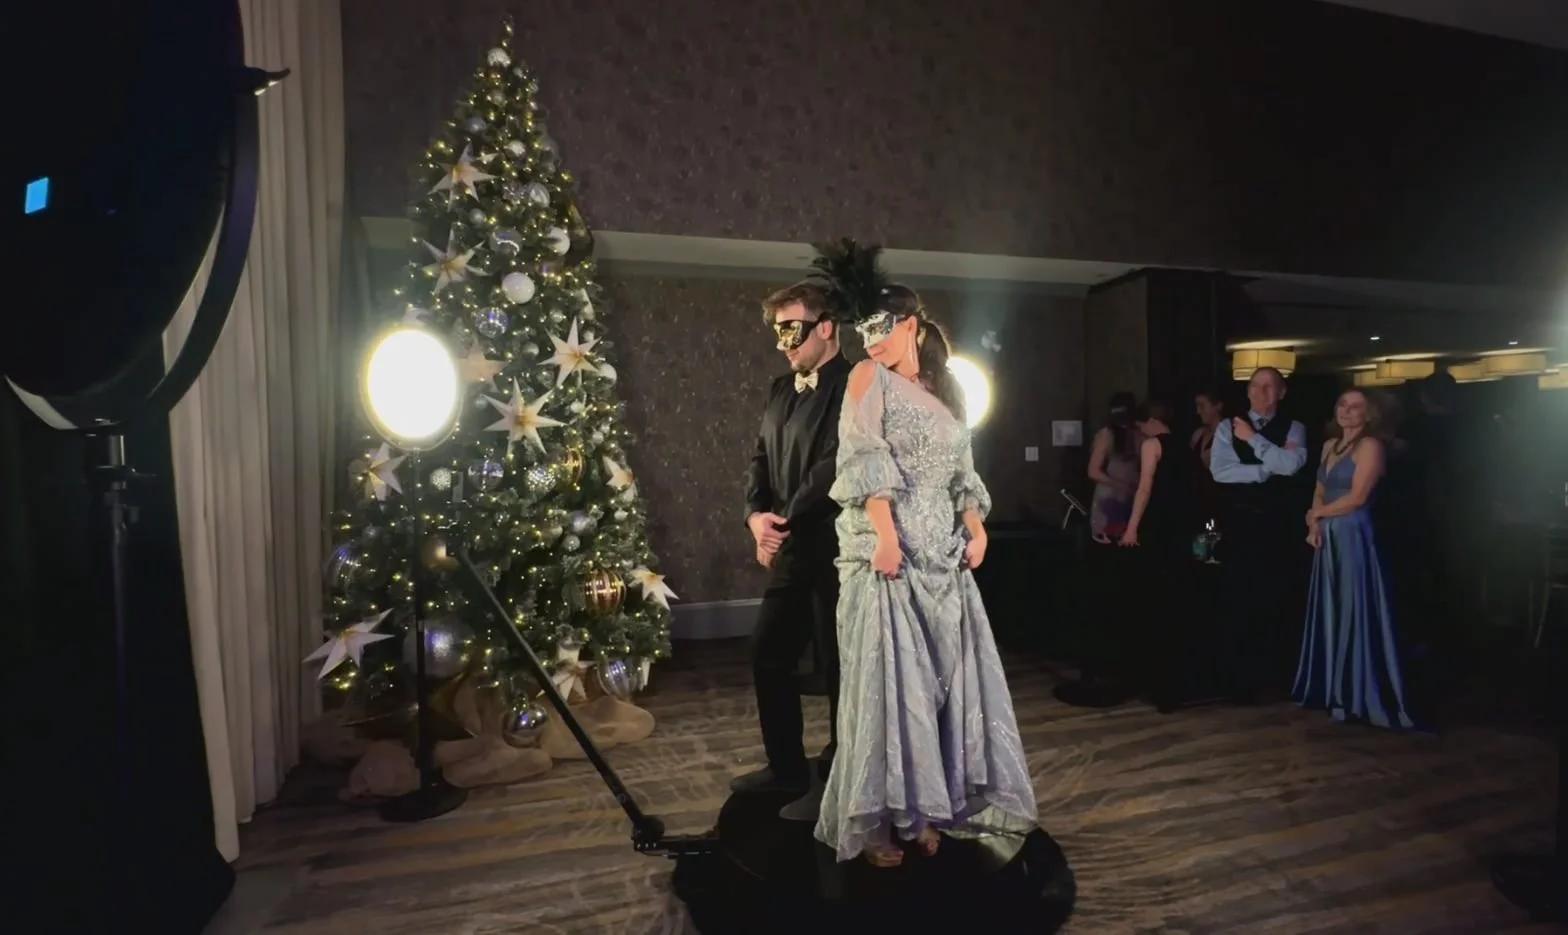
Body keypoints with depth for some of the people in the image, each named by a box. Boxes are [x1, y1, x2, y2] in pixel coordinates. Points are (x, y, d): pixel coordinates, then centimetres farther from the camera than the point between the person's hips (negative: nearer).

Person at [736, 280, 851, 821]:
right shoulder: (780, 390, 15)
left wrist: (785, 520, -16)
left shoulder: (853, 389, -13)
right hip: (792, 551, 9)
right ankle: (787, 768, 34)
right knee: (769, 657, 16)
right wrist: (756, 515, -6)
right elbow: (761, 460, 12)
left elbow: (835, 467, -21)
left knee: (839, 668, 4)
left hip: (835, 550, -9)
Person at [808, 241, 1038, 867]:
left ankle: (925, 808, 24)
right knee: (888, 683, -3)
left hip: (942, 556, 6)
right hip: (888, 551, -6)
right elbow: (864, 460, -11)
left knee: (943, 679, 8)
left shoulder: (944, 391, 17)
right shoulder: (869, 377, 0)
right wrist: (885, 534, -21)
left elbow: (962, 472, 17)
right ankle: (875, 821, 11)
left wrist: (977, 528, 2)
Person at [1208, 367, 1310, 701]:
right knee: (1240, 605, 3)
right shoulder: (1227, 427, 4)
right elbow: (1220, 471, -11)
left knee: (1280, 604, 9)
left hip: (1281, 526, 1)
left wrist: (1253, 439, -11)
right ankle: (1240, 680, 13)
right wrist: (1269, 468, -12)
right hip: (1242, 525, -1)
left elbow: (1290, 465, -14)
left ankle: (1274, 675, 24)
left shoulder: (1294, 429, 6)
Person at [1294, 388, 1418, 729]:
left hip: (1353, 538, -8)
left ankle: (1355, 695, 7)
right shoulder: (1330, 445, 15)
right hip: (1328, 539, 8)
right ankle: (1329, 688, 21)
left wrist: (1317, 514, -3)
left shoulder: (1371, 446, -8)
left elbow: (1357, 497, -16)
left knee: (1353, 615, -3)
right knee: (1330, 614, 12)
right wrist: (1314, 524, -2)